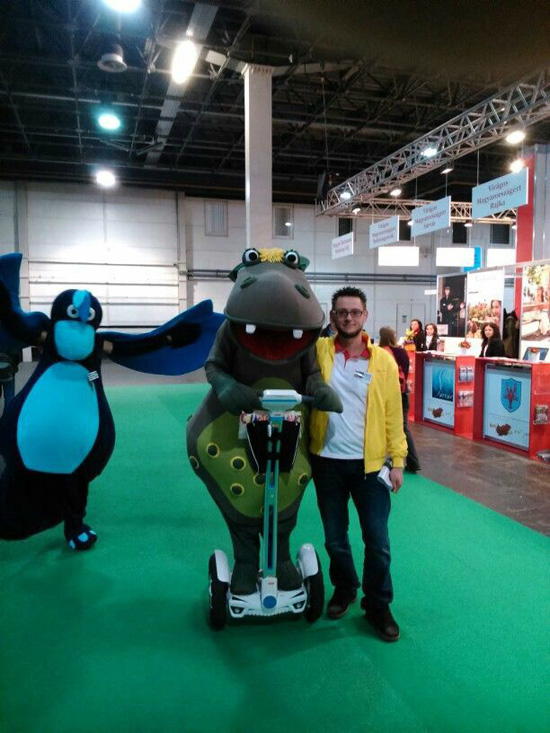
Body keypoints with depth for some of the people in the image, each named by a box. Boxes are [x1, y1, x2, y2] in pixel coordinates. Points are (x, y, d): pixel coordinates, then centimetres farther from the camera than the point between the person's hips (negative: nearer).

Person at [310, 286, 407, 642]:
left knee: (378, 540, 5)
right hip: (327, 461, 1)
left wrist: (398, 459, -2)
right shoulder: (318, 351, -1)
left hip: (369, 463, -1)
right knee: (335, 538, 16)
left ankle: (378, 605, 27)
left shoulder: (384, 361, -2)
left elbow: (393, 413, 0)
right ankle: (344, 589, 42)